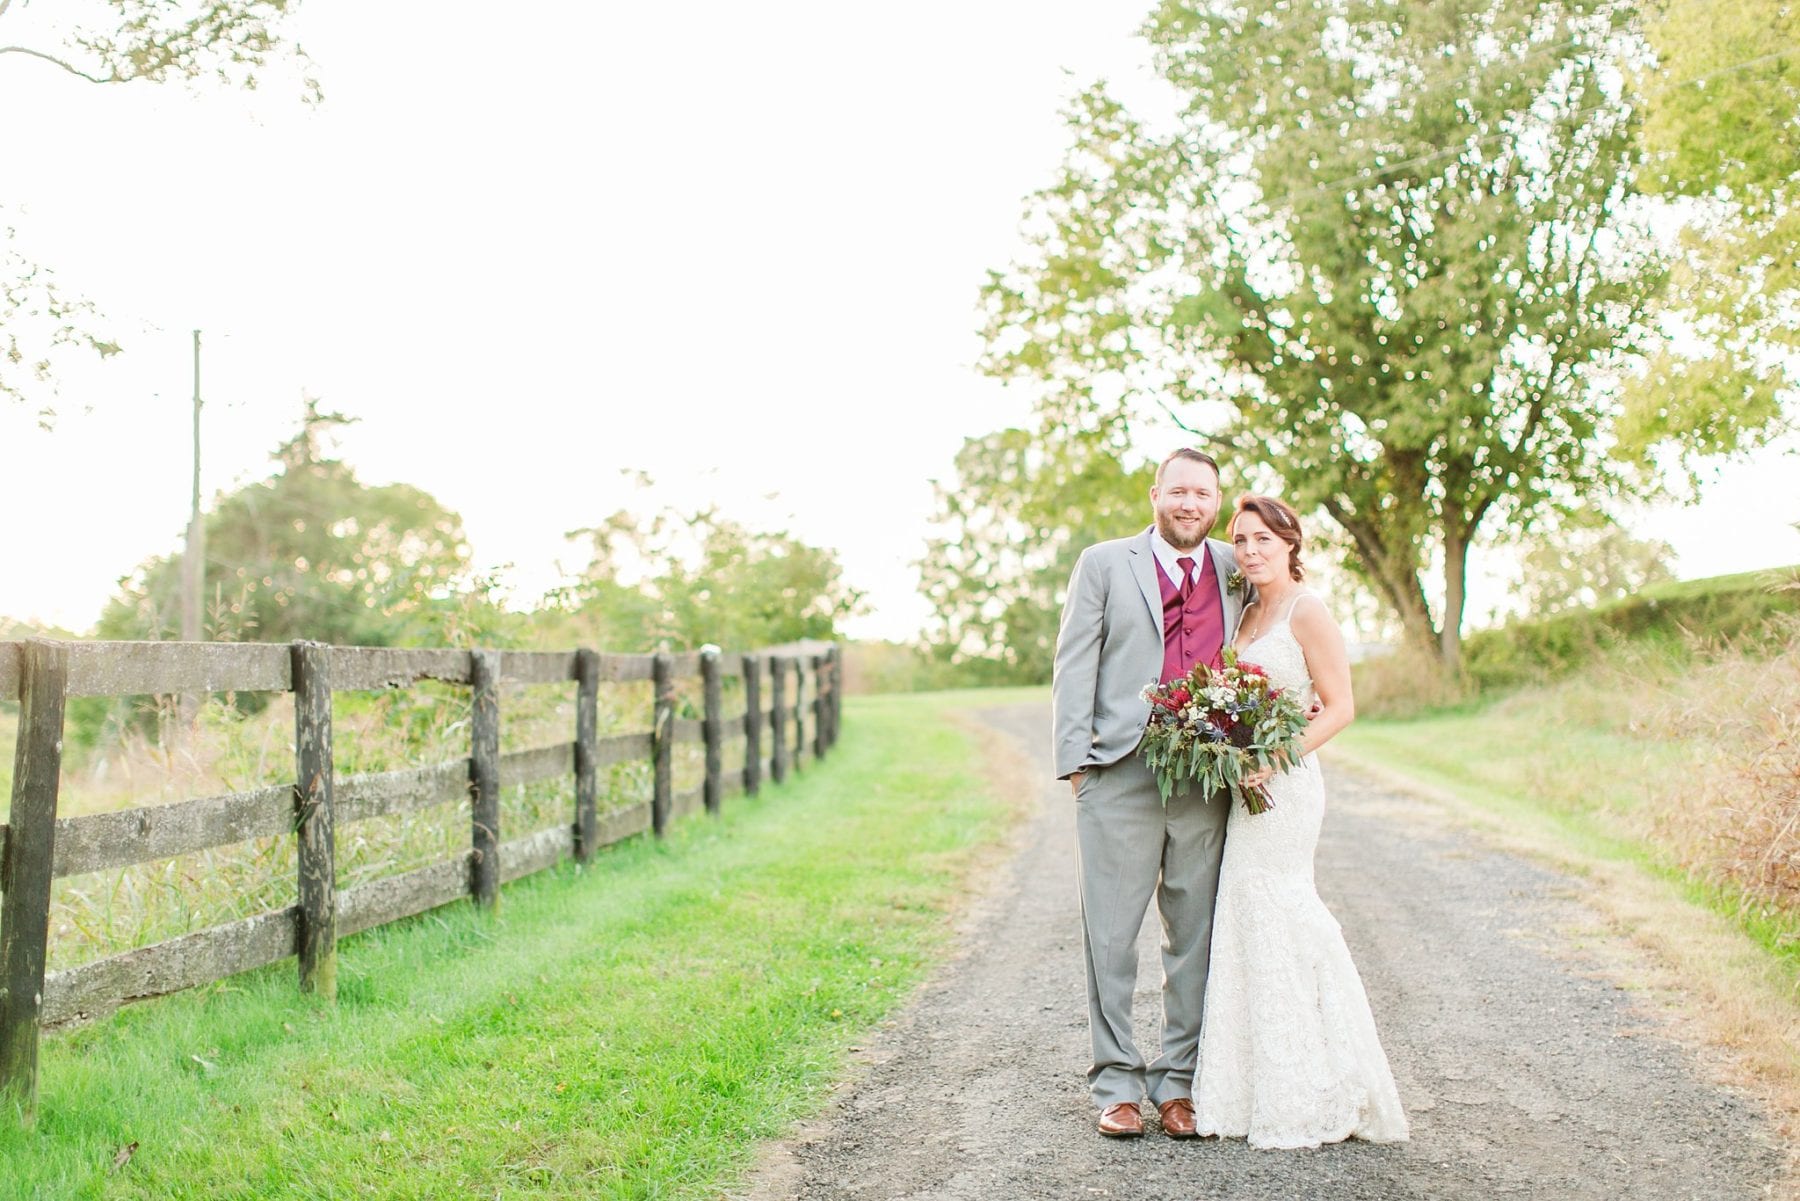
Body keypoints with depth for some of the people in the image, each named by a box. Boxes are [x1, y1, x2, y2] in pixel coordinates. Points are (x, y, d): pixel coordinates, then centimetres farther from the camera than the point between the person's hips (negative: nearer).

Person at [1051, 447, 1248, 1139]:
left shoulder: (1238, 573, 13)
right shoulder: (1105, 564, 7)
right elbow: (1074, 665, 3)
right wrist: (1074, 759, -5)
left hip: (1207, 783, 2)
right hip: (1121, 778, -2)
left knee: (1195, 939, 7)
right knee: (1111, 935, 1)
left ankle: (1179, 1082, 19)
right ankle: (1117, 1085, 12)